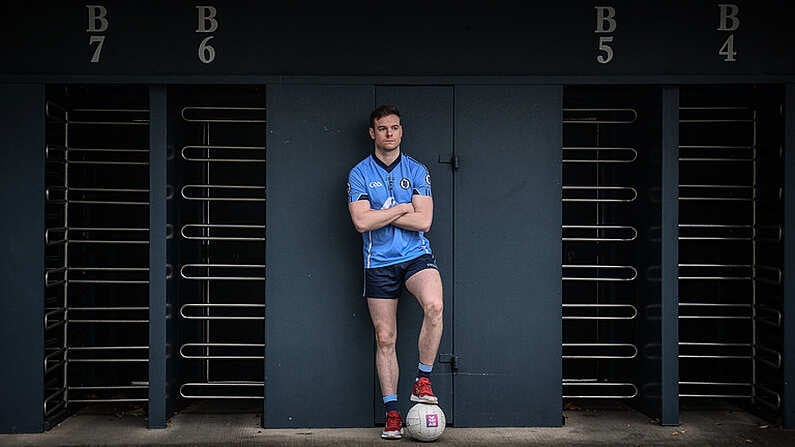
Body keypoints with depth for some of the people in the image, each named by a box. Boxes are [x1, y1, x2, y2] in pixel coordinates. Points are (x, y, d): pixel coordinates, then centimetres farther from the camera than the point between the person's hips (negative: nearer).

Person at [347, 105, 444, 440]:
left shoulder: (416, 171, 6)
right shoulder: (359, 174, 3)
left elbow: (423, 221, -5)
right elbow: (362, 222, -11)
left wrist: (380, 214, -6)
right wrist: (402, 208, -6)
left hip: (416, 256, 0)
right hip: (379, 263, 0)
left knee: (434, 306, -29)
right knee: (385, 339, 2)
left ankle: (422, 381, -11)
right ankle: (392, 414, 11)